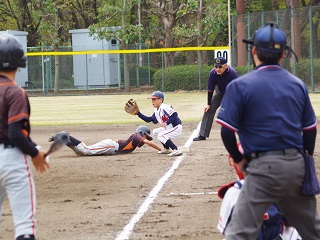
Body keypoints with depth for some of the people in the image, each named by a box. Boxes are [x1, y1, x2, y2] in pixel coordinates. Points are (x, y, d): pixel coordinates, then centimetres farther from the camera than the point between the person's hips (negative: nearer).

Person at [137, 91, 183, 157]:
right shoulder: (156, 111, 10)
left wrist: (166, 123, -35)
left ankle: (176, 150, -28)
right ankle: (166, 149, 22)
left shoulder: (164, 107, -20)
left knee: (161, 136, -24)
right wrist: (138, 113, 7)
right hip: (169, 128, 11)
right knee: (155, 132, 20)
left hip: (176, 128, -11)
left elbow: (174, 114, -29)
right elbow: (148, 119, 14)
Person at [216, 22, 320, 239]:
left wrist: (239, 159, 7)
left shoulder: (240, 86, -4)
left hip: (264, 167, -6)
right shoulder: (298, 85, 11)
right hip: (297, 165, 6)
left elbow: (227, 131, -9)